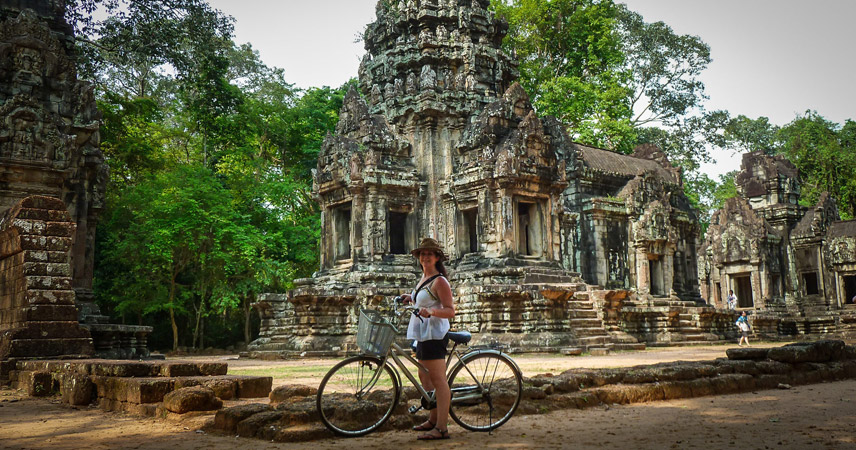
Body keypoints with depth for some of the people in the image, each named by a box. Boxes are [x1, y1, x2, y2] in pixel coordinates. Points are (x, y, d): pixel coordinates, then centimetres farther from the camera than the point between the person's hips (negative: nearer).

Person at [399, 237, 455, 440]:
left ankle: (442, 428, -7)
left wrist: (431, 311, -32)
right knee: (424, 378, 15)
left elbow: (450, 311, -18)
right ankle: (433, 420, 25)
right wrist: (411, 298, 18)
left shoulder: (439, 281, -12)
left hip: (434, 333, -10)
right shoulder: (424, 278, 16)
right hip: (423, 333, 10)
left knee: (438, 380, -9)